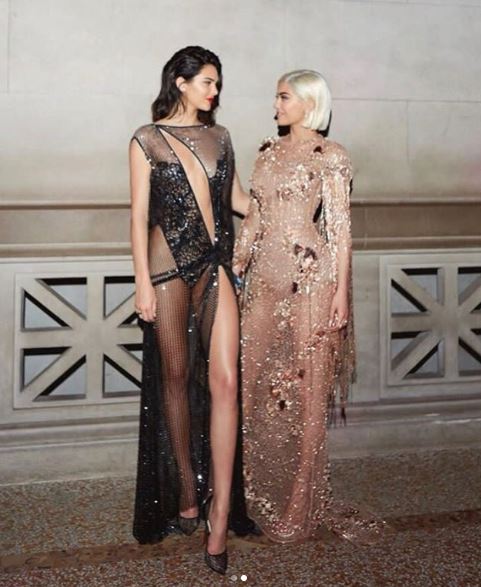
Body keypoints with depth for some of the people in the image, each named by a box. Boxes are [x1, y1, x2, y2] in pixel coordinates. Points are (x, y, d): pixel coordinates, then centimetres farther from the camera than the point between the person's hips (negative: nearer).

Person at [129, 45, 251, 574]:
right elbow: (139, 214, -2)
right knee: (176, 378, 5)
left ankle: (219, 520, -6)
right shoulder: (147, 140, 2)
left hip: (216, 264, 3)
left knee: (223, 381, -7)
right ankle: (186, 495, 20)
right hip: (170, 264, -3)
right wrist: (143, 282, -7)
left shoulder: (219, 137, 14)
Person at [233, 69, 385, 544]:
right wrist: (235, 270, 13)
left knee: (303, 387, 1)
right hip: (265, 277, 6)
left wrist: (341, 290, -11)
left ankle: (299, 503, 14)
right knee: (257, 381, 7)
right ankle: (261, 491, 22)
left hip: (309, 277, -6)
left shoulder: (329, 156, -4)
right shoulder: (268, 152, 14)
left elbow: (340, 227, -7)